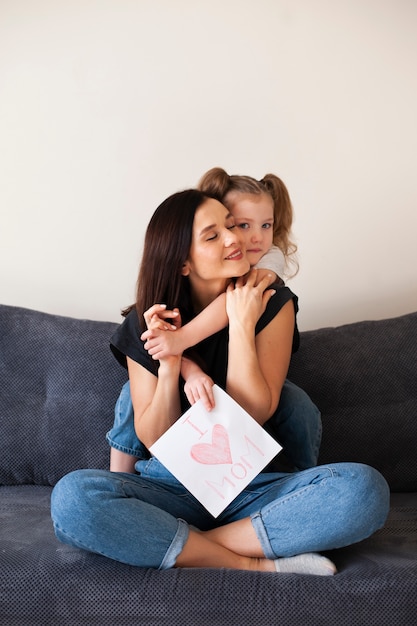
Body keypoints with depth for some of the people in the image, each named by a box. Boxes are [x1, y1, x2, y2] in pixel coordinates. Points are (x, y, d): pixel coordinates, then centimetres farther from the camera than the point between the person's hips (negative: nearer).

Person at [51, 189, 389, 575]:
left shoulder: (272, 304, -2)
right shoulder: (146, 325, -1)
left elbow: (252, 415, -10)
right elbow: (154, 441, -4)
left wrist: (241, 324, -16)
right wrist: (168, 364, -19)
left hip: (254, 489, 0)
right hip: (172, 489, 1)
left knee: (365, 489, -27)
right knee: (72, 497, -29)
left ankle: (193, 550, -20)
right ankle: (258, 565, -21)